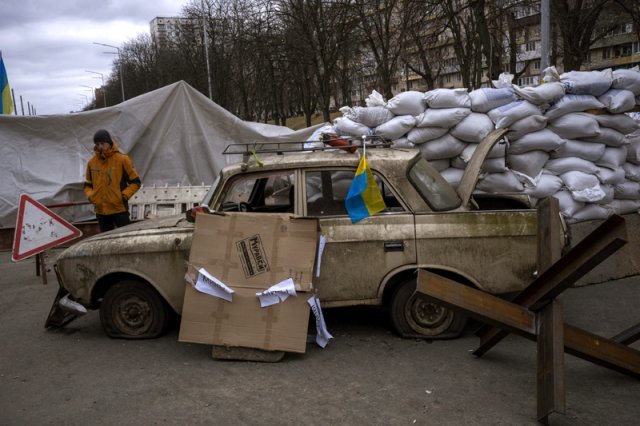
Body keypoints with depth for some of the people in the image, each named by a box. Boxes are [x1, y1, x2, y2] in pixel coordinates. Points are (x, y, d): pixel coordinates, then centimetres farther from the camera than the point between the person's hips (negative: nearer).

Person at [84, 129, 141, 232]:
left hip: (119, 209, -4)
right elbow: (88, 184, 18)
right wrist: (90, 195, -1)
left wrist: (125, 195, -13)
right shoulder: (92, 162, 6)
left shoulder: (122, 159, -5)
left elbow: (135, 182, -1)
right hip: (100, 210, 4)